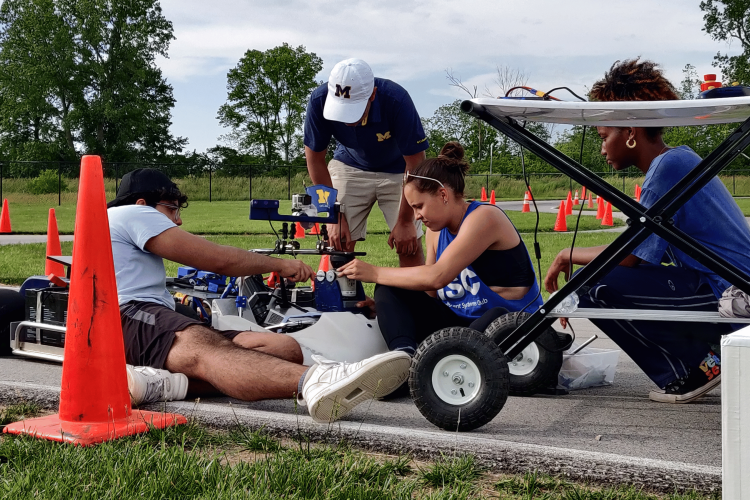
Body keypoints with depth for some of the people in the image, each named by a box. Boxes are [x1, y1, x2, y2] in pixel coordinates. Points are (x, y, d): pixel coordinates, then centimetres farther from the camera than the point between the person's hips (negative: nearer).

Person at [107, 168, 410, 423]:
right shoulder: (131, 213, 10)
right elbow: (217, 259, 4)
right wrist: (279, 265, 13)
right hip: (127, 318, -8)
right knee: (206, 349, -40)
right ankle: (314, 383, -70)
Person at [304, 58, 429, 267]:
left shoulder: (396, 100, -34)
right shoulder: (319, 100, -28)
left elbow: (415, 163, -25)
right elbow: (315, 159, -15)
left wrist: (405, 221, -20)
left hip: (397, 171, -1)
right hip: (349, 166, 2)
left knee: (409, 245, -11)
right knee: (338, 242, -9)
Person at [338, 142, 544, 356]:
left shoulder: (484, 218, -15)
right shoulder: (436, 230, 10)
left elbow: (437, 277, -24)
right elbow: (430, 293, 9)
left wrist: (375, 273, -16)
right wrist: (388, 309, -6)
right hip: (458, 321, 8)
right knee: (388, 291, -7)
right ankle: (405, 353, -34)